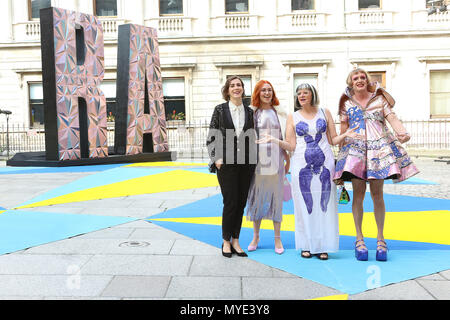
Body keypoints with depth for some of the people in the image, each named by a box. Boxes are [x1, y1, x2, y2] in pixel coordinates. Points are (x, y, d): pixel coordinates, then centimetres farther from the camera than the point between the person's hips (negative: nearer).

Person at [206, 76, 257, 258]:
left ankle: (235, 241, 21)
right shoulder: (220, 110, 2)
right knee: (230, 202, -3)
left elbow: (253, 137, 14)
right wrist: (216, 158, -9)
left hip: (246, 163, 3)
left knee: (241, 202, 7)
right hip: (227, 163, -3)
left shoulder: (249, 111, 10)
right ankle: (226, 241, 14)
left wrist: (253, 159, 5)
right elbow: (211, 137, 1)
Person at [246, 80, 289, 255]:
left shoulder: (280, 114, 10)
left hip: (275, 160, 1)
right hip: (257, 160, -1)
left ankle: (277, 238, 14)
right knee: (256, 196, 4)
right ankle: (256, 236, 18)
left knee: (276, 196, 4)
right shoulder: (252, 114, 5)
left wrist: (288, 160, 7)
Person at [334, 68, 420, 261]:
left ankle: (380, 238, 11)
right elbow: (344, 128, 12)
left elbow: (392, 118, 0)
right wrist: (341, 151, 6)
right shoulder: (347, 103, 12)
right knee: (358, 194, -3)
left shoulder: (379, 98, 11)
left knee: (377, 194, 0)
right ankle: (359, 239, 7)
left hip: (379, 148, 0)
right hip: (355, 149, 0)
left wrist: (402, 133, -19)